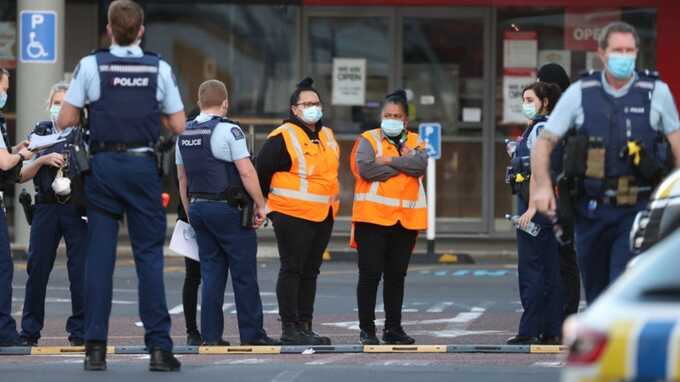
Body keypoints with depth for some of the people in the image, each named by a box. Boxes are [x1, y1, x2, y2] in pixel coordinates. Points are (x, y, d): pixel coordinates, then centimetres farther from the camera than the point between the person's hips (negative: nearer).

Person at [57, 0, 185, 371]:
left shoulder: (91, 65, -3)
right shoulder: (159, 69, 0)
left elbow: (65, 120, 0)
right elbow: (178, 125, 4)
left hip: (103, 165, 0)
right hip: (142, 165, 0)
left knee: (99, 254, 3)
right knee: (149, 255, 2)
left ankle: (95, 347, 0)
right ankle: (158, 347, -3)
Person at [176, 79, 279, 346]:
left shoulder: (185, 135, 10)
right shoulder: (228, 131, -11)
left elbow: (182, 178, 16)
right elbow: (246, 172, -15)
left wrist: (190, 212, 22)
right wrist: (260, 205, -7)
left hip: (198, 207, 7)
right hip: (228, 209, -6)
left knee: (211, 274, 9)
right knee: (244, 275, -1)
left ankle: (211, 336, 5)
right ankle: (251, 334, 0)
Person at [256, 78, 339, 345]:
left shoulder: (327, 136, 15)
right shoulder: (283, 137, -9)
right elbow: (261, 171, -6)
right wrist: (262, 204, -2)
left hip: (324, 216, 8)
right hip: (292, 215, -8)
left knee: (310, 272, 11)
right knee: (292, 270, -6)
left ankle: (305, 326, 16)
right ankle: (289, 329, -6)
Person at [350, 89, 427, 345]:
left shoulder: (414, 142, 12)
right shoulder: (368, 140, 3)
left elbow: (420, 165, -9)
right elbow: (366, 168, -16)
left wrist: (389, 160, -12)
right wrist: (403, 164, -8)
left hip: (406, 219, 3)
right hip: (373, 218, -3)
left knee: (396, 276, 10)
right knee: (370, 274, -3)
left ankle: (393, 328, 18)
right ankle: (367, 329, 3)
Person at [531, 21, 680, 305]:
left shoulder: (656, 92, 2)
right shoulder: (580, 93, 3)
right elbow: (544, 142, 5)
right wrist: (543, 186, -10)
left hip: (636, 211, -2)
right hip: (591, 210, 2)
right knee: (596, 292, 12)